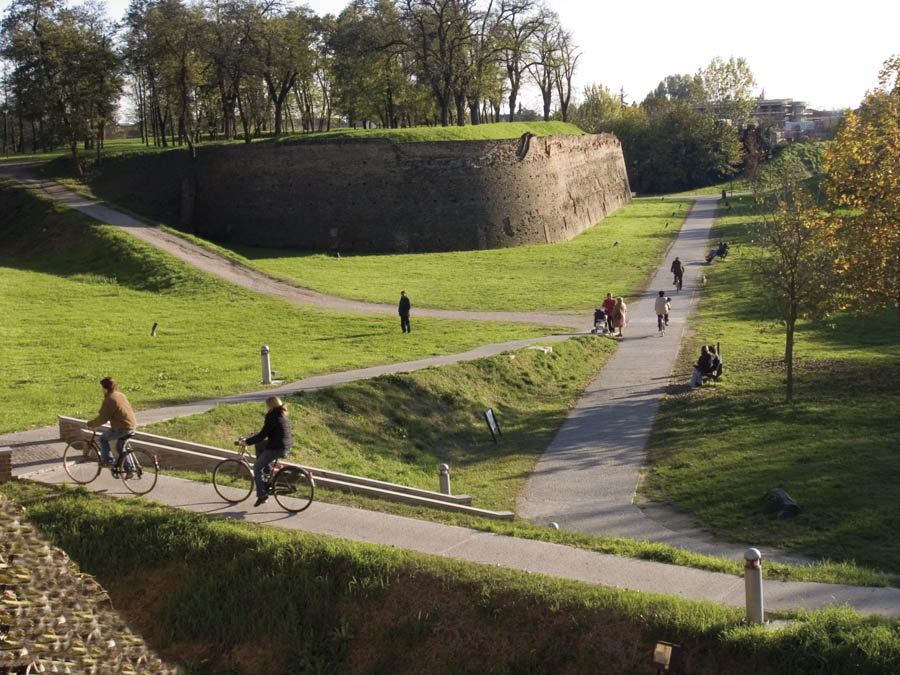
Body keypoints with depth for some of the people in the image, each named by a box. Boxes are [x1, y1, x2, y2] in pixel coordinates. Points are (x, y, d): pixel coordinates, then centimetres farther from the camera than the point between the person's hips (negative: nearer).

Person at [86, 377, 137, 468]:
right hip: (132, 427, 8)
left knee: (103, 438, 13)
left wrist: (90, 424, 2)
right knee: (120, 447, 25)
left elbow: (102, 418, -13)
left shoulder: (109, 399, -13)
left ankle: (108, 460, 8)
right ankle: (128, 468, 22)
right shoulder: (121, 395, 14)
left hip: (121, 428, -8)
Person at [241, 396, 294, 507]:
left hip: (276, 449, -9)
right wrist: (257, 435, 33)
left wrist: (247, 441, -9)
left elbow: (262, 435, -18)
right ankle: (267, 469, 24)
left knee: (257, 468, 3)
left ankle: (262, 495, 2)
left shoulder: (273, 418, -16)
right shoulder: (283, 416, 13)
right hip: (287, 446, 9)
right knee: (258, 445, 26)